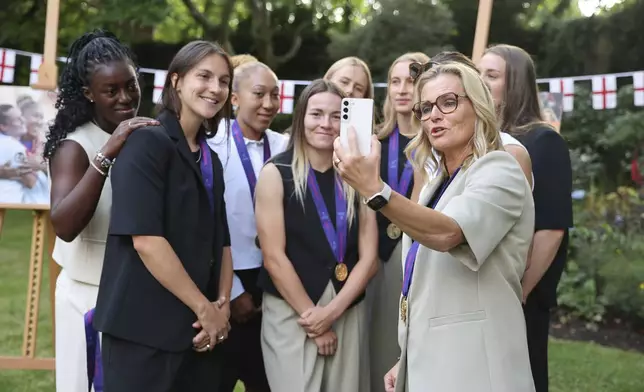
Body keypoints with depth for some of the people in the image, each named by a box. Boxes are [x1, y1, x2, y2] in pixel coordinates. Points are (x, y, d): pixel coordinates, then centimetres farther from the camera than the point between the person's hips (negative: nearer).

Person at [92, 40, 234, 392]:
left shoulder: (210, 160, 13)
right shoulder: (147, 143, -10)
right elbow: (145, 239, -19)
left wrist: (222, 306, -1)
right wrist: (204, 308, -13)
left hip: (199, 331, 7)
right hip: (145, 329, -7)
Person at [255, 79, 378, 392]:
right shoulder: (276, 173, -3)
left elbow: (369, 258, 2)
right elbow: (274, 258, -8)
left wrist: (331, 311, -9)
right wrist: (312, 315, -8)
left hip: (348, 316, 3)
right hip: (291, 316, -3)